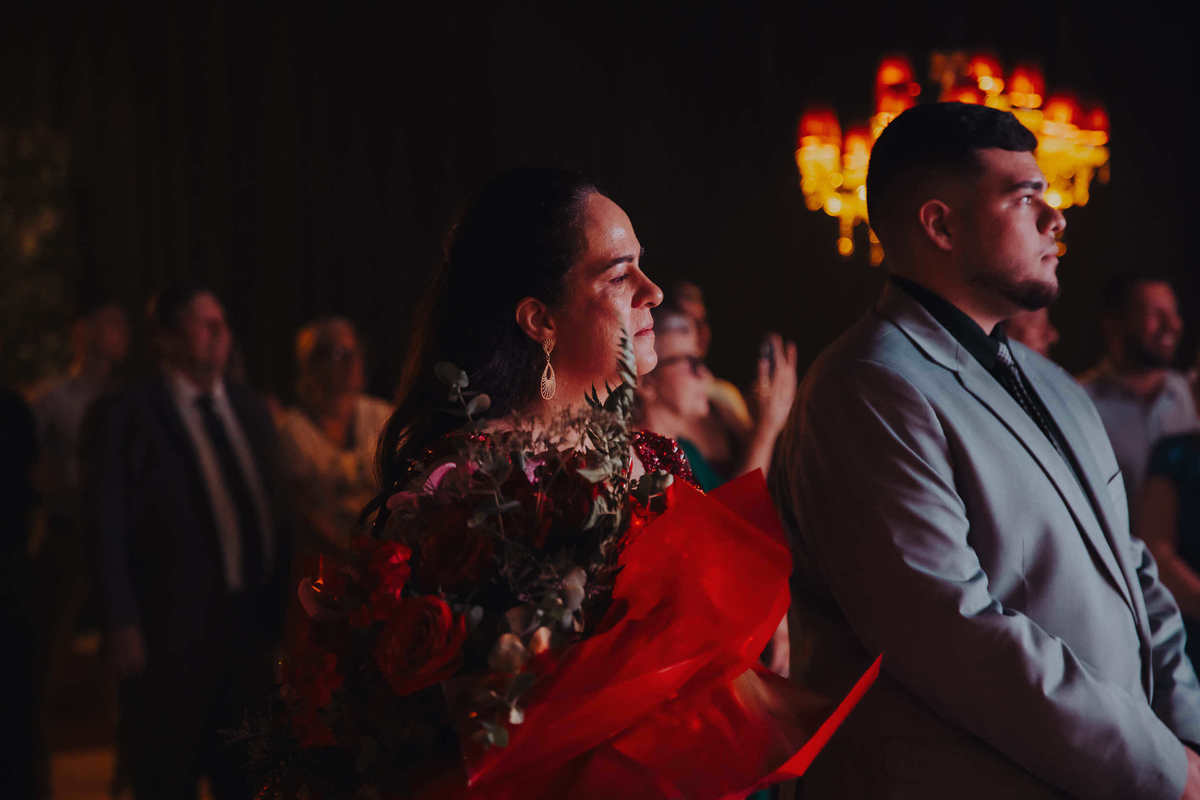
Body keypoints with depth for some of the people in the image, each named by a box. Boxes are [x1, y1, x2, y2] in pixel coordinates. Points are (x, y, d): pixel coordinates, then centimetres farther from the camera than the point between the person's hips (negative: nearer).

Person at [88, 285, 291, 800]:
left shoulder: (248, 408, 12)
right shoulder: (128, 416, -6)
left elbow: (273, 512, 13)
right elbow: (108, 529, -9)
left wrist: (280, 603, 8)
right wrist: (122, 625, -14)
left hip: (250, 621, 5)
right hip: (172, 626, -5)